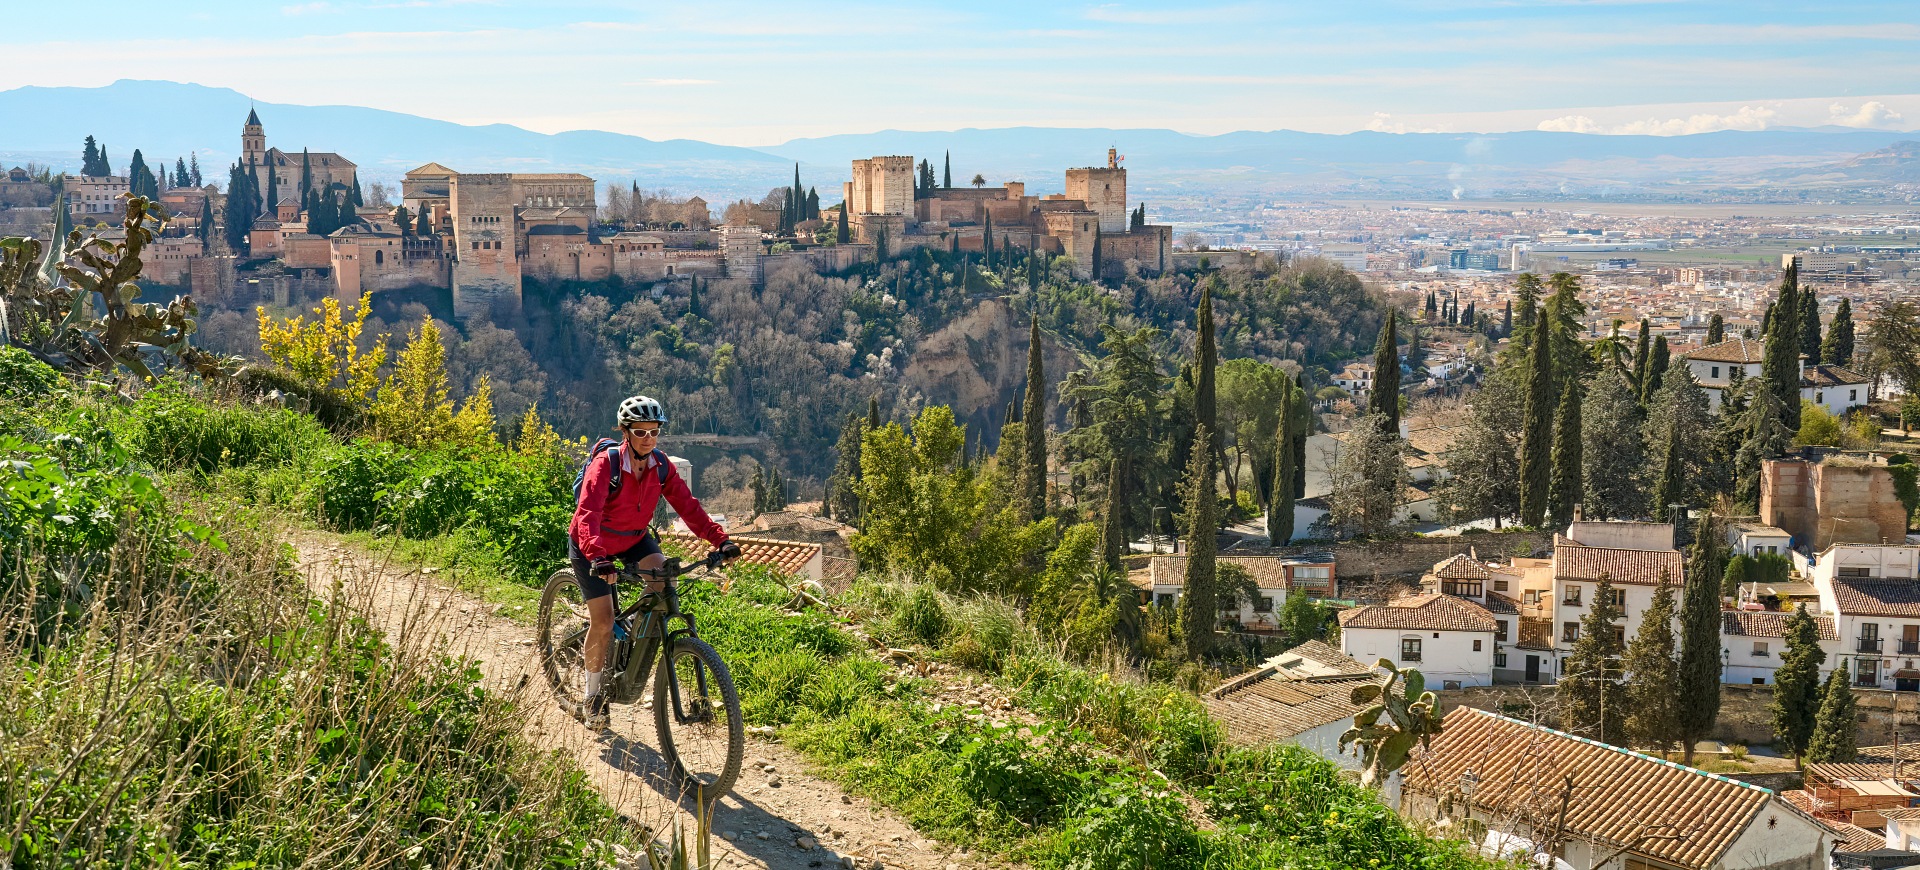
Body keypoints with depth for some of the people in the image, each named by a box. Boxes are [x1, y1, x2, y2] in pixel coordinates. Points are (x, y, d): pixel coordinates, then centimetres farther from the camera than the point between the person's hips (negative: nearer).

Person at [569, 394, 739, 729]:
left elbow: (688, 506, -17)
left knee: (663, 575, -25)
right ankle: (593, 696, 13)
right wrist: (598, 559, -55)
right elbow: (588, 514, -40)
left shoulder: (661, 466, -14)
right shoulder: (606, 464, -28)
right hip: (592, 545, -4)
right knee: (603, 621, -8)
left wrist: (720, 540, -30)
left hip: (634, 538, 4)